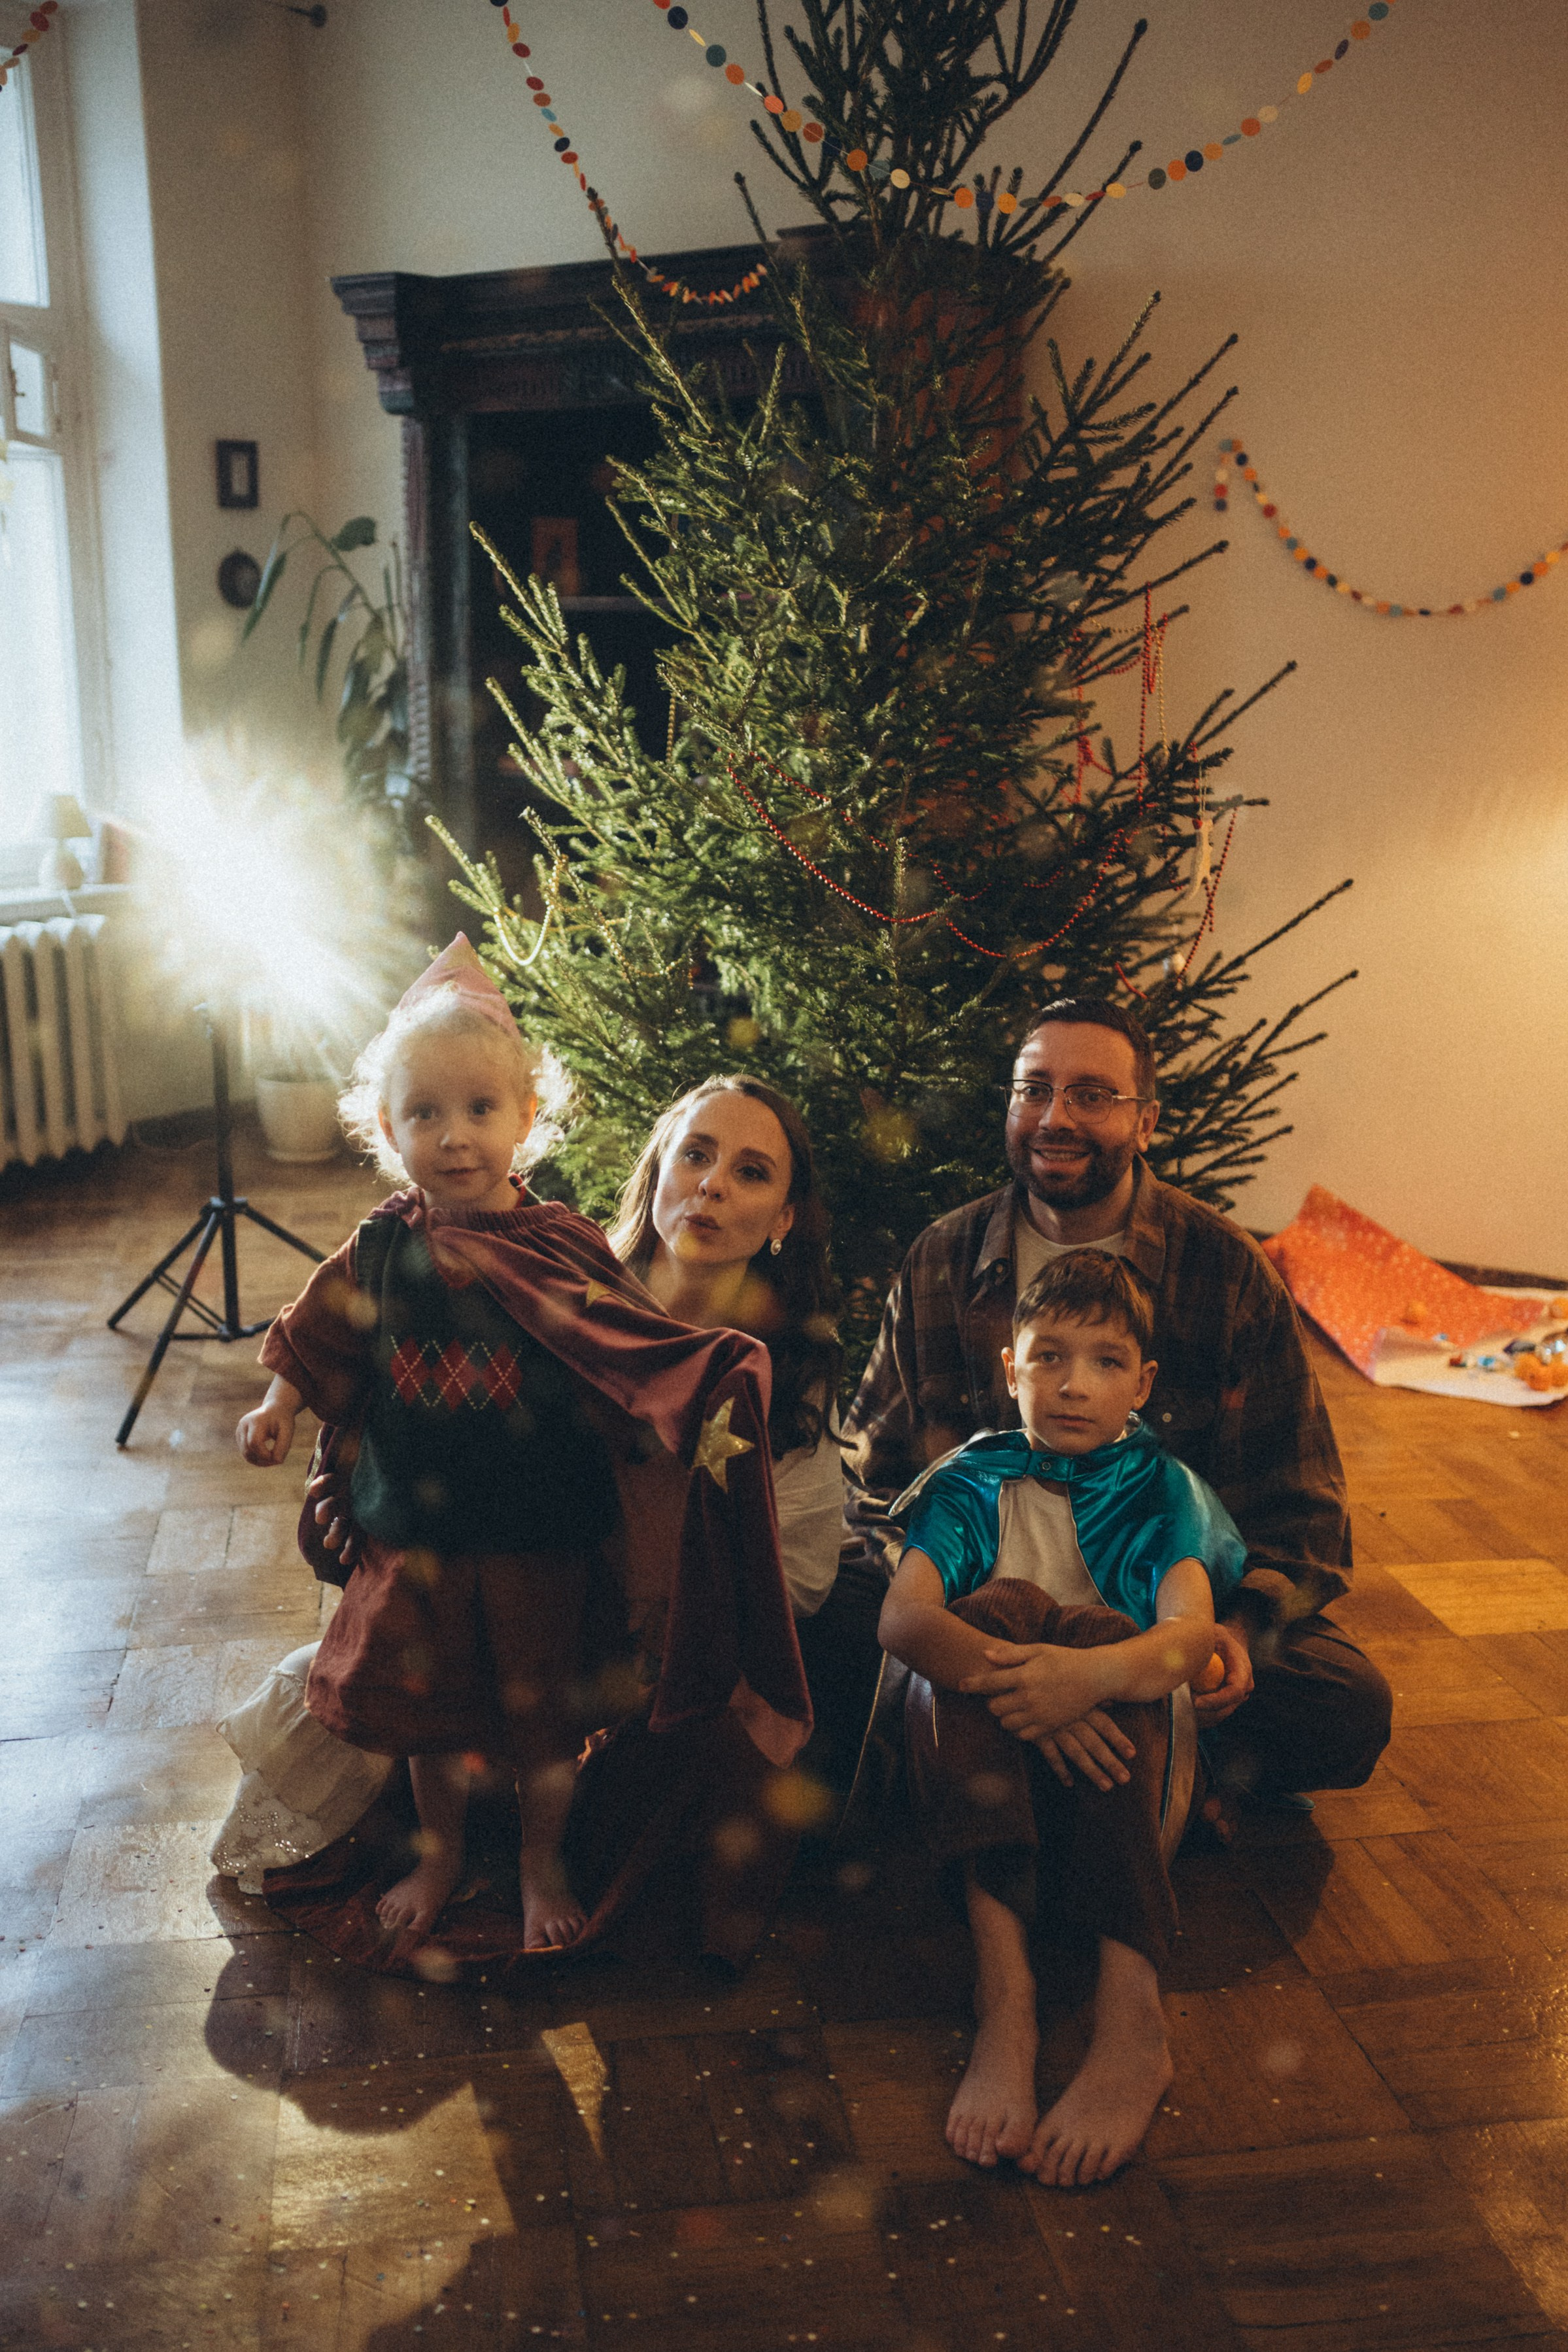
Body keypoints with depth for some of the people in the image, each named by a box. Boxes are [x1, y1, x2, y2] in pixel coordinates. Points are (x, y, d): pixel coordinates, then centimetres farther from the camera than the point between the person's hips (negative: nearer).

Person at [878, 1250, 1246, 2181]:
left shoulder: (1161, 1491, 11)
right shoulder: (972, 1484, 11)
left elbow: (1191, 1635, -10)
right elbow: (902, 1615, -10)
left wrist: (1094, 1673, -35)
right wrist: (1015, 1682, -32)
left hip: (1123, 1744, 0)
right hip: (986, 1752, 0)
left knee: (1097, 1632, -30)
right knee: (995, 1607, -28)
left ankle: (1133, 2014, -43)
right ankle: (1004, 1989, -43)